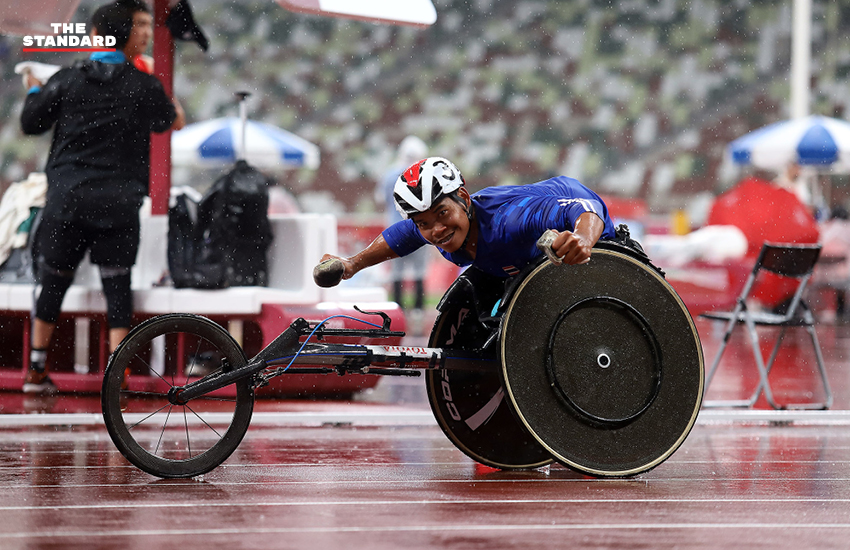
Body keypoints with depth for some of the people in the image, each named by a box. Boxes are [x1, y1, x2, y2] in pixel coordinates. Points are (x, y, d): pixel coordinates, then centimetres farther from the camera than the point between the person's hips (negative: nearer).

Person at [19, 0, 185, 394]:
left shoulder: (67, 81, 0)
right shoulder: (145, 86, -2)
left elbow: (30, 123, 9)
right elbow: (170, 121, 17)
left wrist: (34, 90, 28)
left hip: (66, 198, 2)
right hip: (119, 204, -1)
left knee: (53, 283, 12)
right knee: (118, 287, 1)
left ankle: (36, 371, 20)